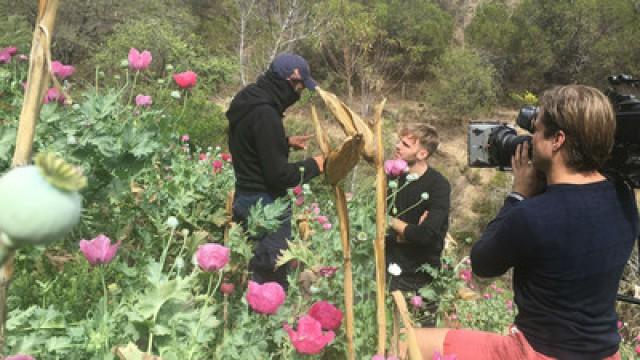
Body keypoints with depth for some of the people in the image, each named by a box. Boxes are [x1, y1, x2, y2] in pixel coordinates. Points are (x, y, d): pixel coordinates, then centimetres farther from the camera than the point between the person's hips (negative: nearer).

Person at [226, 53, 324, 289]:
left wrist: (286, 142, 14)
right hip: (266, 205, -10)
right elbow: (279, 175, -23)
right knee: (272, 276, 1)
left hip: (246, 196, 10)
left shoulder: (249, 100, 7)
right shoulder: (265, 114, -23)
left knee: (261, 271, 19)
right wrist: (312, 165, -9)